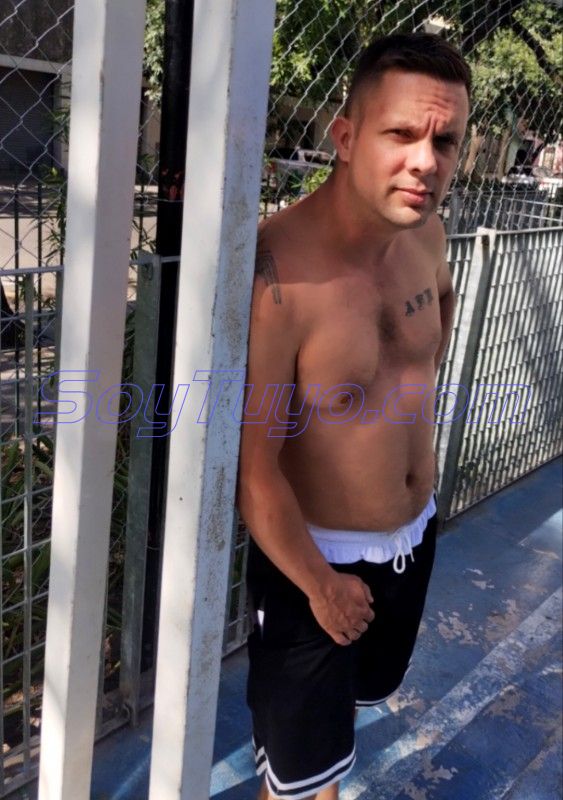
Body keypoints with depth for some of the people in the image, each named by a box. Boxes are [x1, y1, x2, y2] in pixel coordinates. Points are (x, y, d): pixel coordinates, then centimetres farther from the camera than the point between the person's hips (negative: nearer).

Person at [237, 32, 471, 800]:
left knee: (365, 687, 33)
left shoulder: (426, 232, -9)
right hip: (319, 557, -7)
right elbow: (253, 467, -28)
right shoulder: (277, 271, -32)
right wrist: (321, 585, -15)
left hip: (416, 536, 7)